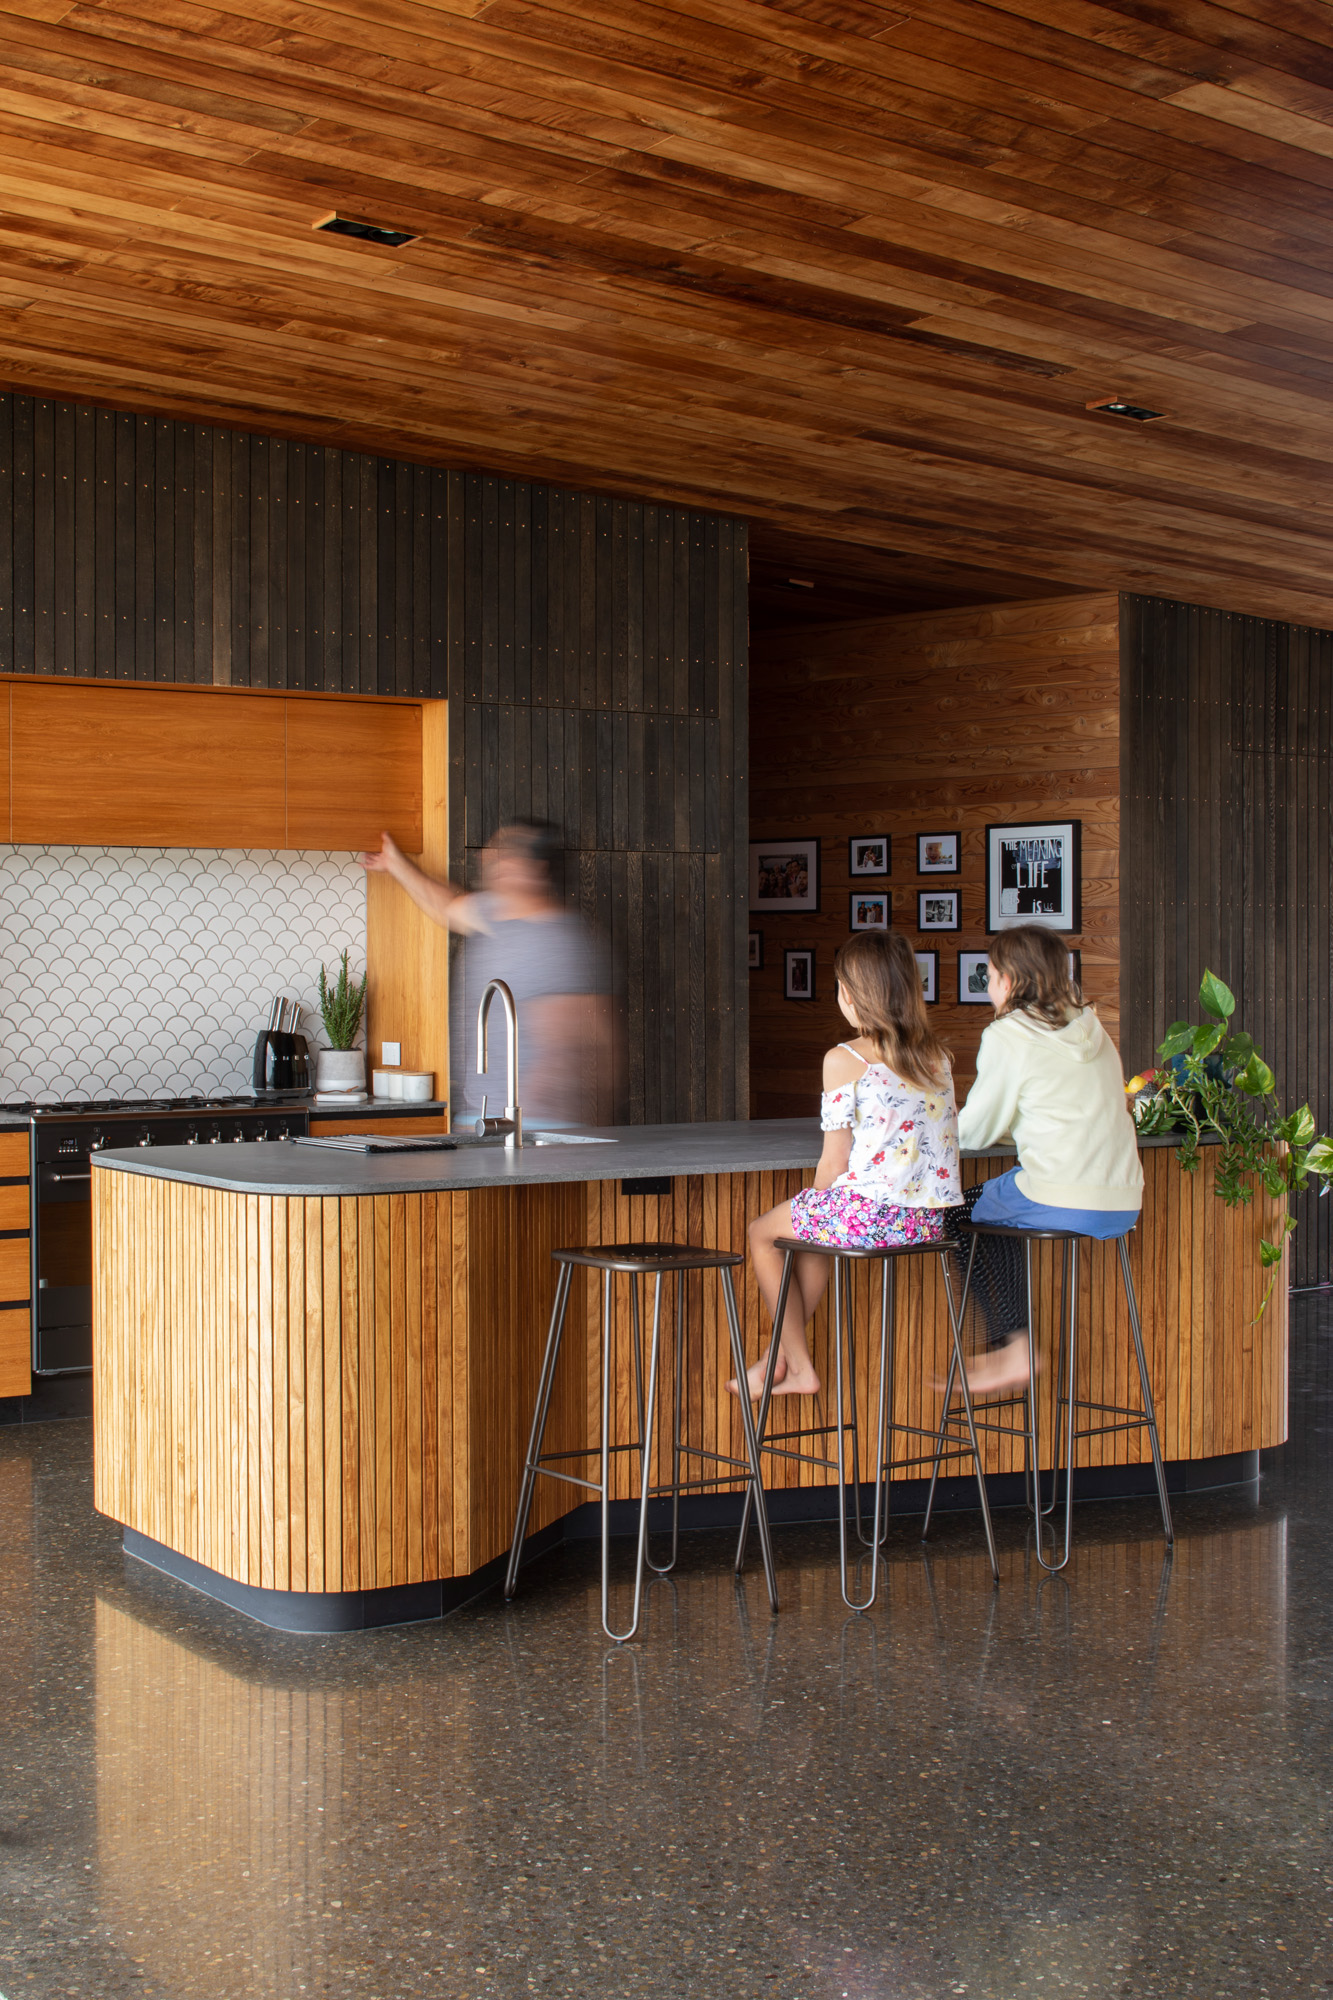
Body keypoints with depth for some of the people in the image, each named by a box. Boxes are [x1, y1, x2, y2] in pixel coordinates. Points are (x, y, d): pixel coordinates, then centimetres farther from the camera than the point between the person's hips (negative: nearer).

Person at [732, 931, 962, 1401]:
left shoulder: (844, 1061, -10)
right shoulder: (937, 1054, 8)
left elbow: (834, 1162, -9)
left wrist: (818, 1200, 13)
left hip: (867, 1214, -7)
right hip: (930, 1221, 7)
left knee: (763, 1233, 22)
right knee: (815, 1225, 35)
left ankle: (799, 1365, 28)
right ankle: (778, 1359, 39)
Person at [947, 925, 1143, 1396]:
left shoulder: (1008, 1036, -6)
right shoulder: (1090, 1029, 15)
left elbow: (974, 1133, 1)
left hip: (1062, 1205, -7)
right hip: (1123, 1204, 7)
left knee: (959, 1215, 15)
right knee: (996, 1202, 28)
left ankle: (1013, 1346, 14)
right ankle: (1009, 1346, 28)